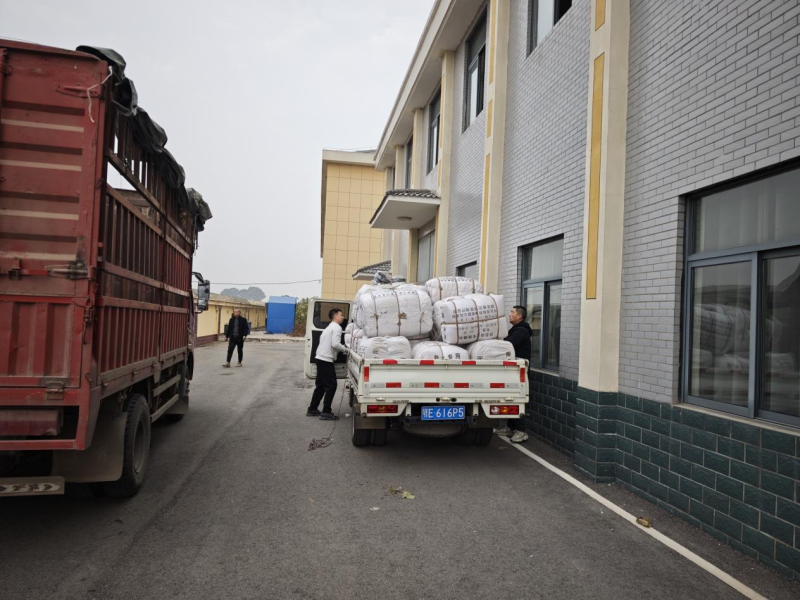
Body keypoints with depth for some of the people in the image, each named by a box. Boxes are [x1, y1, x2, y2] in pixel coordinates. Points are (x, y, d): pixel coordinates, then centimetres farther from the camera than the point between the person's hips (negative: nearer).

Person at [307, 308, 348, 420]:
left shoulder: (329, 327, 22)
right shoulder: (337, 327, -9)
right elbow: (335, 344, -21)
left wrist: (341, 349, 15)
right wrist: (345, 349, -5)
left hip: (321, 358, 10)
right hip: (326, 360, -10)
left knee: (321, 385, 16)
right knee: (331, 385, -4)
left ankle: (312, 409, 21)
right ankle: (326, 412, -1)